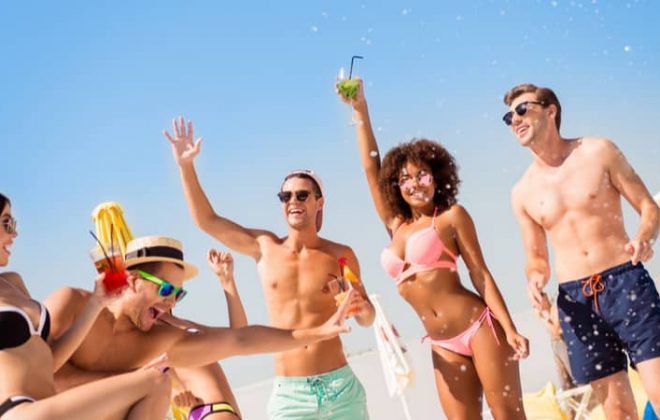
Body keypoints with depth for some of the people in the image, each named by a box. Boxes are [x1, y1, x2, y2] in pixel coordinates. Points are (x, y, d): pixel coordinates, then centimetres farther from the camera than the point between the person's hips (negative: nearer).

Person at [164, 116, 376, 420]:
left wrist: (363, 309, -11)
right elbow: (207, 220, 12)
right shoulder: (265, 247, 8)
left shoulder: (340, 255, 5)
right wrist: (186, 165, 6)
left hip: (341, 387, 0)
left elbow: (366, 319, 12)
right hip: (289, 394, 0)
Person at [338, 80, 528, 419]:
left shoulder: (451, 216, 2)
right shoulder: (396, 225, 15)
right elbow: (370, 168, 16)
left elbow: (480, 273, -3)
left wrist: (509, 329, -10)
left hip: (480, 327, -5)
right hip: (444, 346, 5)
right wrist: (359, 110, 14)